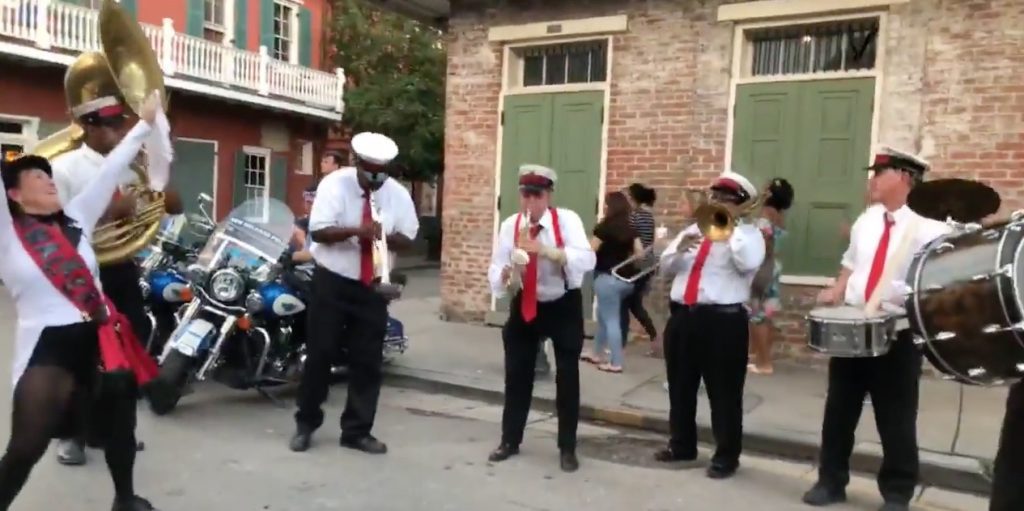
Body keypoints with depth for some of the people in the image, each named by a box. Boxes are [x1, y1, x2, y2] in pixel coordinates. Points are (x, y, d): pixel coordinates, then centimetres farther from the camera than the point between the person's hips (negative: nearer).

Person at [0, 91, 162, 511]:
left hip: (100, 336, 5)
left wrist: (145, 122, 7)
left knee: (120, 419, 18)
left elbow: (109, 171, 8)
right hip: (47, 346, -5)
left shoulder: (75, 219, 9)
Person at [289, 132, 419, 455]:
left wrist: (385, 235, -20)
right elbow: (318, 231, -17)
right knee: (320, 353, 2)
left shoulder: (398, 194, 0)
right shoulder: (334, 184, -10)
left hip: (373, 286, 3)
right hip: (332, 281, -3)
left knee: (368, 360, 5)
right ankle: (305, 424, 20)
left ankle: (358, 431, 17)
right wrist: (356, 230, -31)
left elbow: (407, 240, 2)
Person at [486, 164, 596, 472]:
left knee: (567, 376, 3)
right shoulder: (509, 226, -6)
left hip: (564, 306, -3)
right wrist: (504, 274, -31)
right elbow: (496, 268, -7)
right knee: (516, 374, 10)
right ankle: (510, 440, 27)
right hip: (524, 305, 3)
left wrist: (547, 251, -39)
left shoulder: (567, 220, -16)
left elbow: (587, 260, -29)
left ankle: (567, 448, 17)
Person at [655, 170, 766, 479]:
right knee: (680, 388, 14)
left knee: (724, 393, 0)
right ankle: (682, 446, 29)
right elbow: (665, 267, 15)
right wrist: (679, 249, -5)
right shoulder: (694, 229, 18)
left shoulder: (748, 233, 2)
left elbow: (748, 263, -20)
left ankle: (726, 456, 12)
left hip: (724, 320, -6)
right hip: (682, 317, 6)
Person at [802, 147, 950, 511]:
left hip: (898, 332, -6)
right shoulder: (866, 221, 11)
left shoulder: (928, 227, -10)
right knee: (839, 410, 13)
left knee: (895, 420, 6)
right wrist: (837, 290, 5)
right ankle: (831, 482, 27)